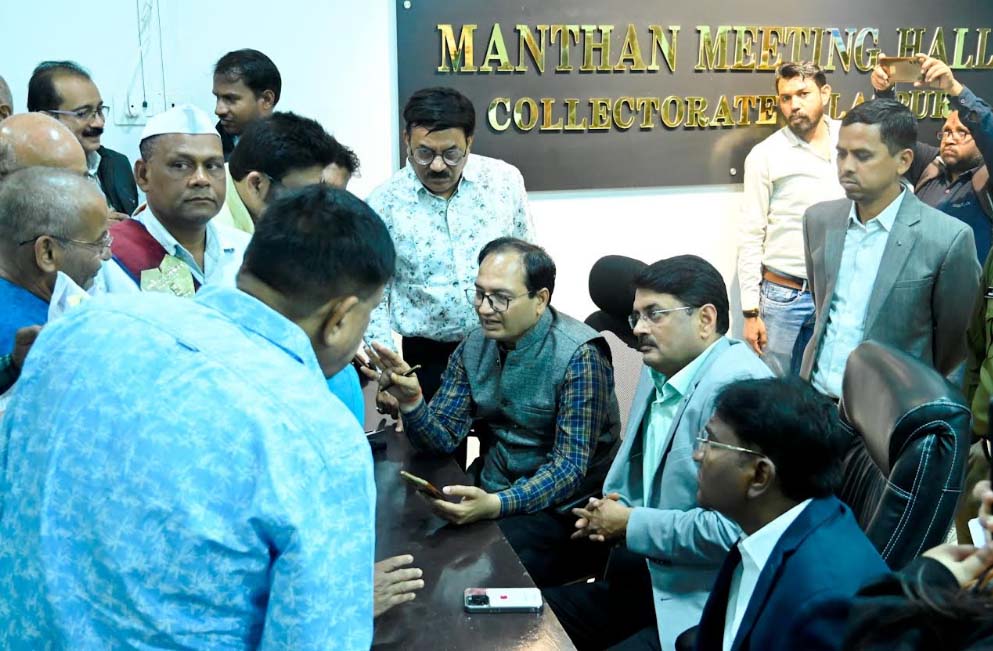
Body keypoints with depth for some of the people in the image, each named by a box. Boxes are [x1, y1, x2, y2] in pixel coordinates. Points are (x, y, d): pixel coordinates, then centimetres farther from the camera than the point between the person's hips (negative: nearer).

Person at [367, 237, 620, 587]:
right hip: (489, 489, 6)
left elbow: (571, 466, -21)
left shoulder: (578, 355, -18)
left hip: (557, 503, -5)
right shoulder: (475, 346, 1)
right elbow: (443, 438, 0)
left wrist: (496, 505, -36)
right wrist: (410, 400, -22)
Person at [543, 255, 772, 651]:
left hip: (705, 603, -9)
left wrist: (631, 526, -16)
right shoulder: (659, 371, 9)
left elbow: (734, 528, -28)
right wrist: (609, 516, 1)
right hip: (647, 578, 9)